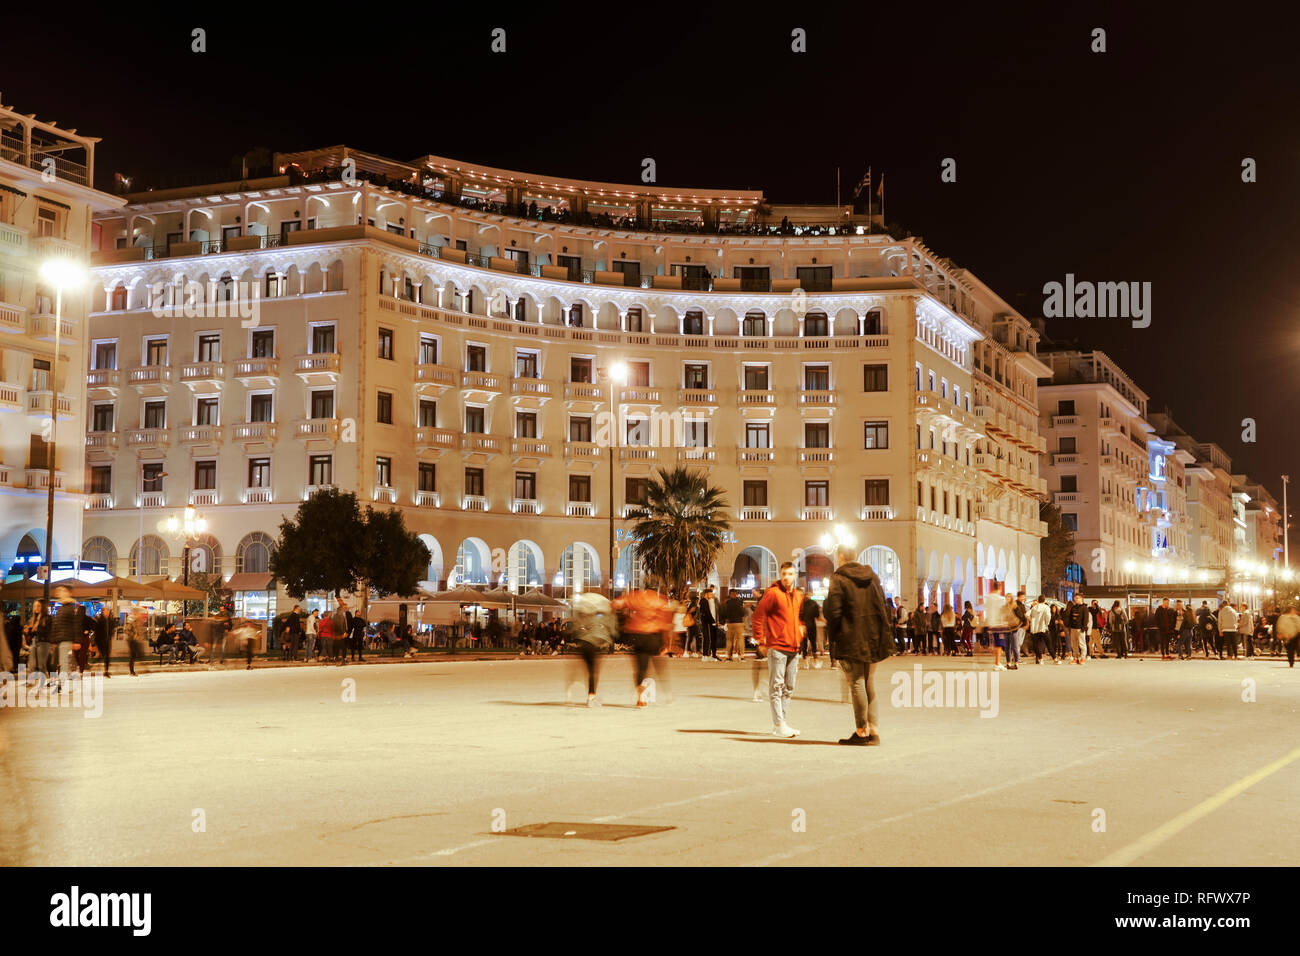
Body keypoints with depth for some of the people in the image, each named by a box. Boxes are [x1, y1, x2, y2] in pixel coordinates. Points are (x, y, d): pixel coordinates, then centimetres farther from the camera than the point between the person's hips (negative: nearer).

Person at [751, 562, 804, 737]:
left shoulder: (799, 596, 13)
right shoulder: (772, 593, -8)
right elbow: (758, 615, -9)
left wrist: (800, 635, 15)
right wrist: (761, 640, -11)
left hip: (794, 648, 7)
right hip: (777, 647, -7)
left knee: (789, 688, 11)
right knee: (776, 686, -6)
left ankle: (783, 721, 18)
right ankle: (778, 725, -6)